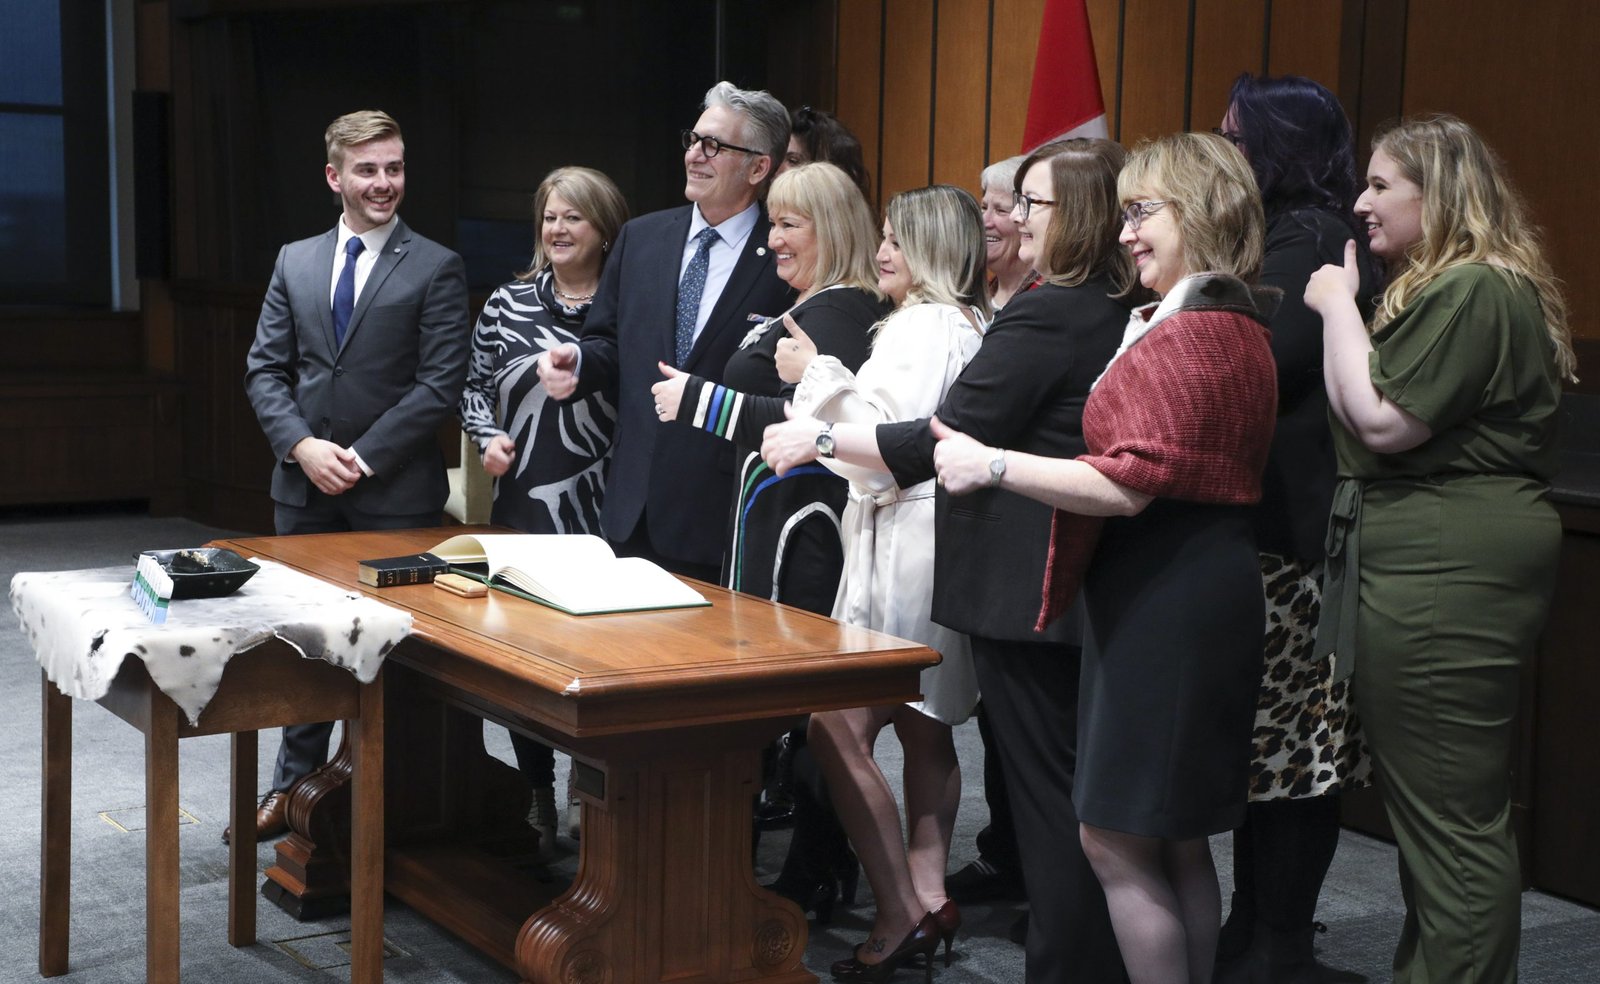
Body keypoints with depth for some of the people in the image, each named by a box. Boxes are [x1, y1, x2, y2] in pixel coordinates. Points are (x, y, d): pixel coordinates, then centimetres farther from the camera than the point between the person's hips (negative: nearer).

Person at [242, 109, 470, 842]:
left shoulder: (436, 269, -3)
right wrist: (303, 445, -9)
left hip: (396, 490, -4)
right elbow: (265, 369, 8)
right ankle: (295, 787, 25)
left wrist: (362, 458, -14)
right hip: (305, 486, 4)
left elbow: (439, 386, -10)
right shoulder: (295, 262, 10)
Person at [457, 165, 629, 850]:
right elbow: (474, 387, 14)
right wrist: (488, 437, -3)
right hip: (521, 509, 3)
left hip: (604, 516, -3)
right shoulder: (507, 304, 6)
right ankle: (538, 800, 22)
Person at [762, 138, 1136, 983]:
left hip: (1025, 587, -9)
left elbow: (947, 437, -19)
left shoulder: (1046, 315, -18)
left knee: (1046, 792, 0)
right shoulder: (1120, 312, 9)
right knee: (1080, 786, 17)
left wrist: (822, 437, -10)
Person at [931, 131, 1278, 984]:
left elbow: (1131, 482, -23)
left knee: (1115, 842, -4)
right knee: (1175, 843, 17)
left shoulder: (1187, 335, -17)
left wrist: (992, 466, -19)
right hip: (1204, 591, 11)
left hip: (1166, 600, -11)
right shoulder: (1236, 325, 16)